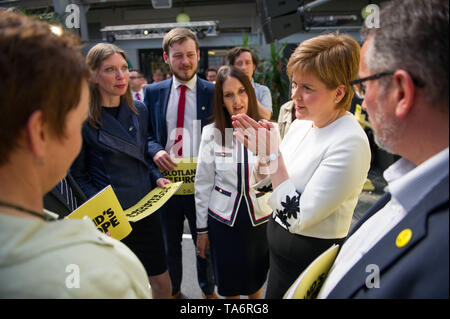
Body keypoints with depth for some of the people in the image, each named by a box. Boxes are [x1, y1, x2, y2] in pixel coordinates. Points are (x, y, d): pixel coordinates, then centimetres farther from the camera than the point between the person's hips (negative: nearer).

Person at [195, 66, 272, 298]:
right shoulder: (211, 133, -7)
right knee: (229, 282, 17)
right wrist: (201, 229, 1)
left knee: (256, 279, 21)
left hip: (260, 217, 0)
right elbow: (202, 184, -2)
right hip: (223, 219, 0)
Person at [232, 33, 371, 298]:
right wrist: (262, 152, -16)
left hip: (310, 262, -7)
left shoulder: (350, 142, -26)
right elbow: (262, 184, 3)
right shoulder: (301, 124, -2)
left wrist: (273, 155, -26)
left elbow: (298, 218, -28)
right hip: (280, 247, 7)